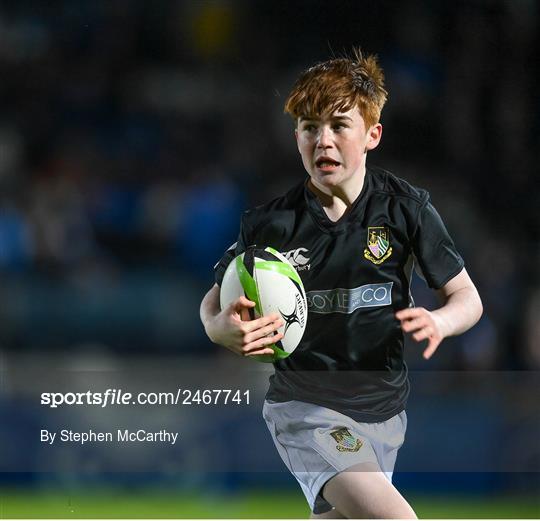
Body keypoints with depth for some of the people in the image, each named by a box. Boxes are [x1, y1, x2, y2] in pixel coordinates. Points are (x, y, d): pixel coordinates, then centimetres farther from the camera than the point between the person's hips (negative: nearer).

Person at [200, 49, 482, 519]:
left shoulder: (406, 207, -6)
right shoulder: (270, 224, -10)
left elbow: (466, 298, 2)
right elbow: (214, 301, 4)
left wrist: (439, 322, -22)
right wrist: (224, 330, -21)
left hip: (383, 406, 4)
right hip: (304, 405, -4)